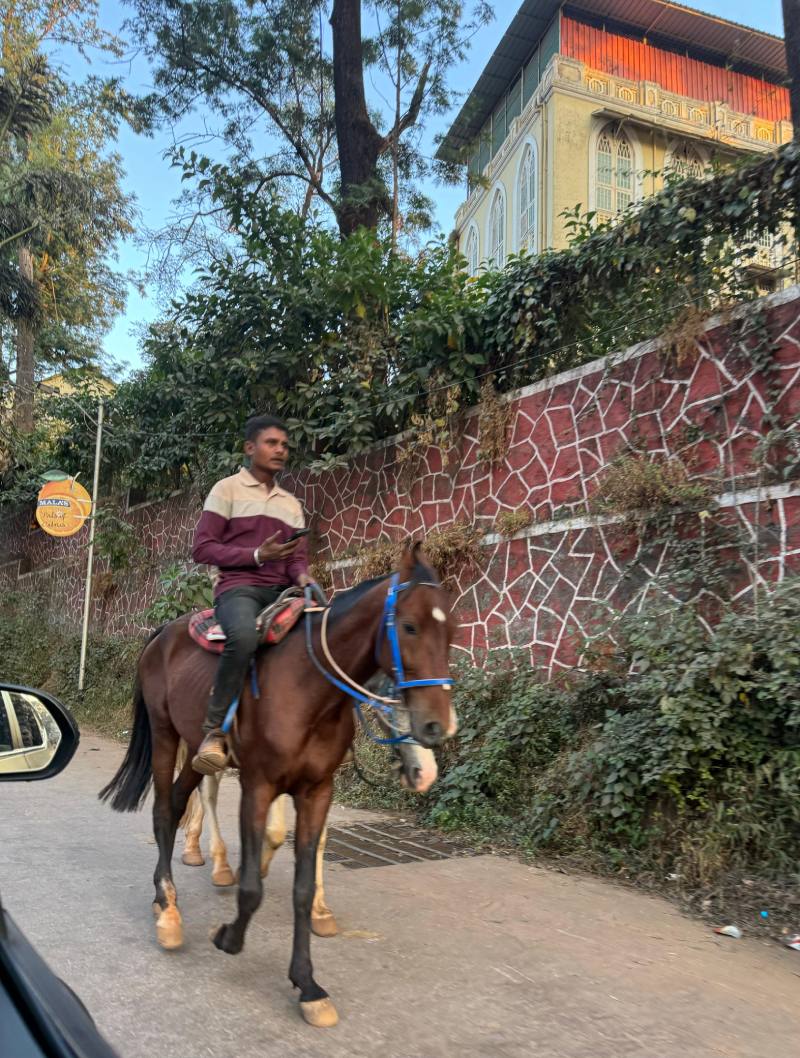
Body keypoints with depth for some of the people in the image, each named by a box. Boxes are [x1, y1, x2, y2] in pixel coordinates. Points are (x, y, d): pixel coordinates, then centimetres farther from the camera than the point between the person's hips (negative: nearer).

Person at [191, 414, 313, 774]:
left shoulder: (291, 504, 20)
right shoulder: (227, 490, 4)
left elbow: (298, 557, 16)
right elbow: (202, 548, -4)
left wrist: (302, 576, -9)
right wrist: (257, 555, -15)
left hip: (281, 590, 6)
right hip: (238, 587, -6)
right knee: (244, 636, -38)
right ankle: (215, 730, -25)